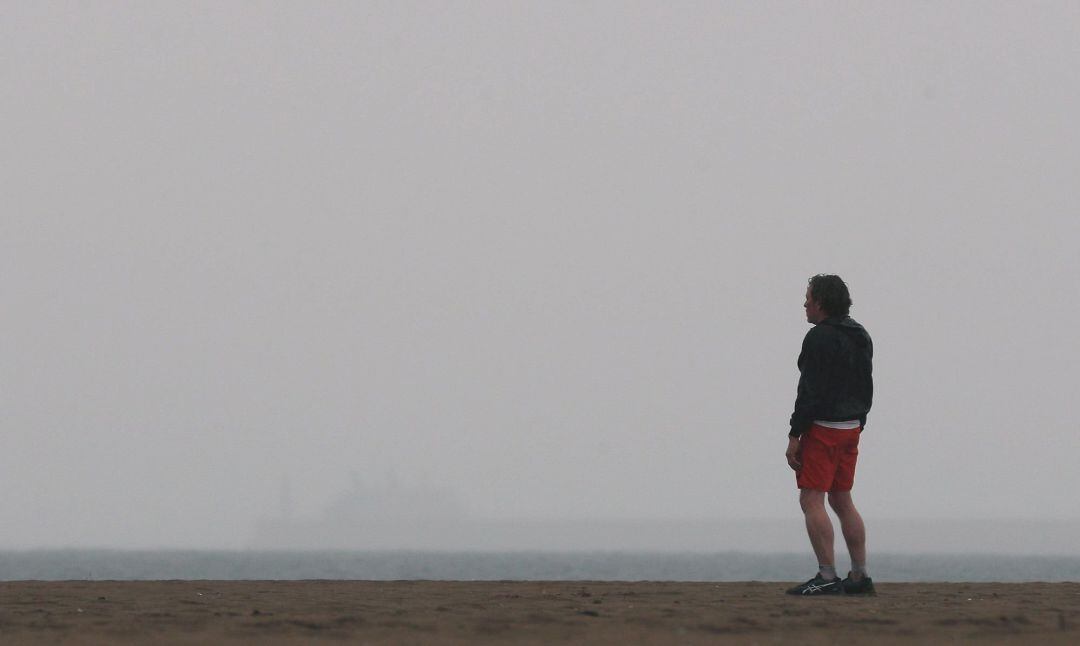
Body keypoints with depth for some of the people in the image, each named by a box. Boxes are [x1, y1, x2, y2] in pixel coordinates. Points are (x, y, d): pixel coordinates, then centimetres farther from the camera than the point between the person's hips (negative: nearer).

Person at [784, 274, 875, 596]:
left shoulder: (820, 338, -15)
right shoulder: (861, 337, 14)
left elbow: (810, 391, -19)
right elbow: (866, 388, 18)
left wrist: (794, 436, -17)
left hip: (822, 427, -9)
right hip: (851, 427, 9)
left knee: (811, 500, -8)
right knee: (842, 500, 15)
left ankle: (827, 577, -15)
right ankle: (860, 576, 12)